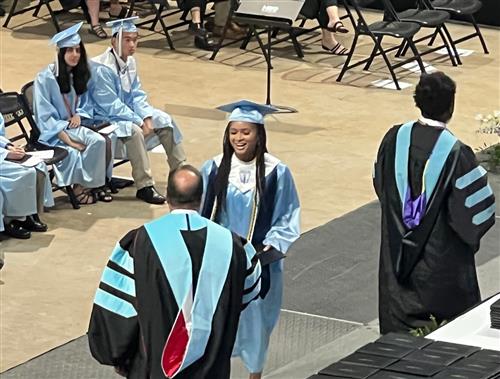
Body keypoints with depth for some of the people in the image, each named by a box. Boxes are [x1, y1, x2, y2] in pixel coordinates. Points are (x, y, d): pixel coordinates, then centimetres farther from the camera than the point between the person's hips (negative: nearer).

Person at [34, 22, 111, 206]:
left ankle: (85, 185, -11)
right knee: (73, 153, -33)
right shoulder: (46, 78, -11)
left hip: (73, 126, 6)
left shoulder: (80, 74, 8)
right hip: (51, 133, -6)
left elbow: (86, 103, 19)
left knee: (100, 141, -24)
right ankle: (81, 186, -10)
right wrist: (68, 140, -21)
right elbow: (44, 116, -13)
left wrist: (79, 114, -6)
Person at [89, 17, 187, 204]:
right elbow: (111, 106, -25)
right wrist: (140, 122, -24)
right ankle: (144, 186, -29)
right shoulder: (102, 68, -25)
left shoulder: (130, 62, 1)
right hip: (105, 117, -9)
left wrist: (147, 118, -14)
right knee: (134, 131, -34)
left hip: (128, 112, 9)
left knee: (166, 121, 3)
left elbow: (137, 95, 4)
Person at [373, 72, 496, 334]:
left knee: (398, 317, 15)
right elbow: (476, 205, -16)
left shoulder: (395, 138, -9)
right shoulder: (455, 153, -23)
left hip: (397, 251, 4)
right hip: (441, 255, -4)